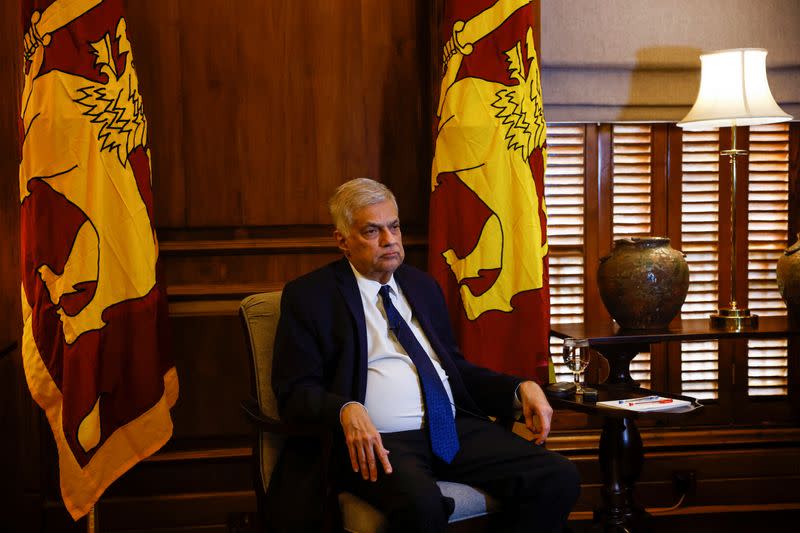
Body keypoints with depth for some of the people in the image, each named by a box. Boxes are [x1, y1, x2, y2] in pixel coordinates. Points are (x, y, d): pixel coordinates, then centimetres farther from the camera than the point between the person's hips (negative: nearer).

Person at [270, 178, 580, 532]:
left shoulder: (423, 286, 21)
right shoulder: (309, 295, 4)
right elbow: (295, 392, -3)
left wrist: (520, 389, 7)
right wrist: (346, 409, -25)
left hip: (456, 429, 6)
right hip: (378, 441, -5)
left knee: (559, 478, -17)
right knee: (420, 503, -39)